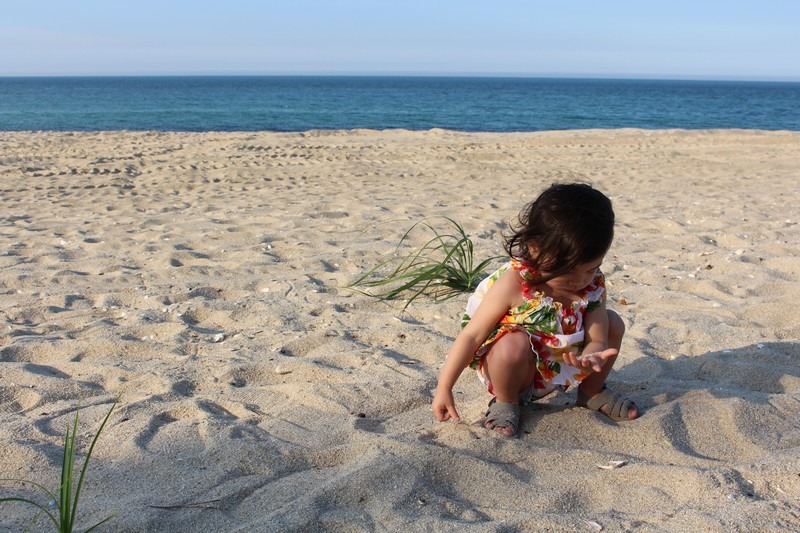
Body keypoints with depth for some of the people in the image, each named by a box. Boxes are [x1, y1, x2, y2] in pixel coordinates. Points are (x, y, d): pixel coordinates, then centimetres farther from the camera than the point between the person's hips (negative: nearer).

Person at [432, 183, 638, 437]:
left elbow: (597, 340, -13)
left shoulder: (593, 285, -12)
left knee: (612, 323, -4)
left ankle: (592, 393, 21)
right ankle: (505, 402, -5)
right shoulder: (513, 283, -28)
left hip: (561, 370, 6)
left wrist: (591, 357, -40)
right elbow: (472, 335, -24)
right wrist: (444, 388, -24)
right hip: (516, 369, -5)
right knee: (515, 344, -38)